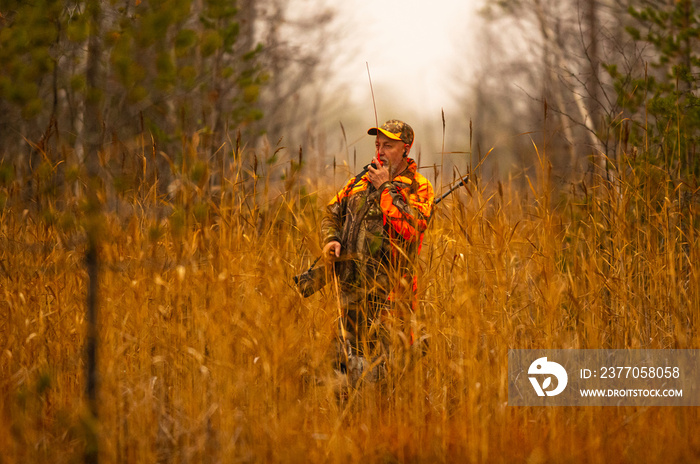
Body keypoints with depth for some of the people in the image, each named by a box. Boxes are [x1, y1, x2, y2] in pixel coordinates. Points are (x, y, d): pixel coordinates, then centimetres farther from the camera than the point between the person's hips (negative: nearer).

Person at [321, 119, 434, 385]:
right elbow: (332, 214, 22)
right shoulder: (360, 182, 15)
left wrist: (385, 188, -14)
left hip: (389, 293, -5)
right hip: (351, 288, 5)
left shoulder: (418, 187, -1)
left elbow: (411, 227, -18)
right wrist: (331, 239, 0)